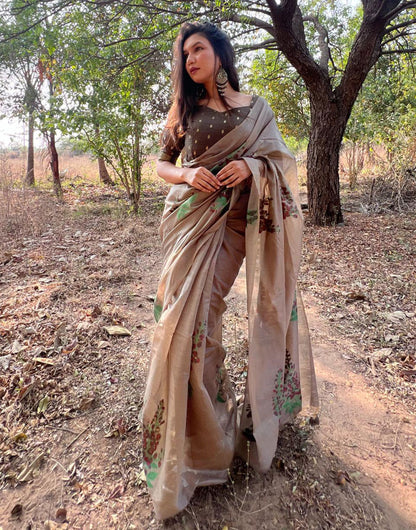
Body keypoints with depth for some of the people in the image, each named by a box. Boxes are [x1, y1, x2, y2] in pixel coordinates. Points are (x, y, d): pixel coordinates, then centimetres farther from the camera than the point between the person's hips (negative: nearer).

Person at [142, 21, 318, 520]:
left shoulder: (256, 108, 12)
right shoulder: (184, 110, 14)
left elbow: (278, 160, 11)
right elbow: (162, 163, 14)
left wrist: (250, 167, -11)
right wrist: (187, 174, -8)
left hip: (233, 222, 0)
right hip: (191, 220, 1)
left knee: (201, 311, -1)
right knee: (186, 312, -6)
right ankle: (195, 423, 13)